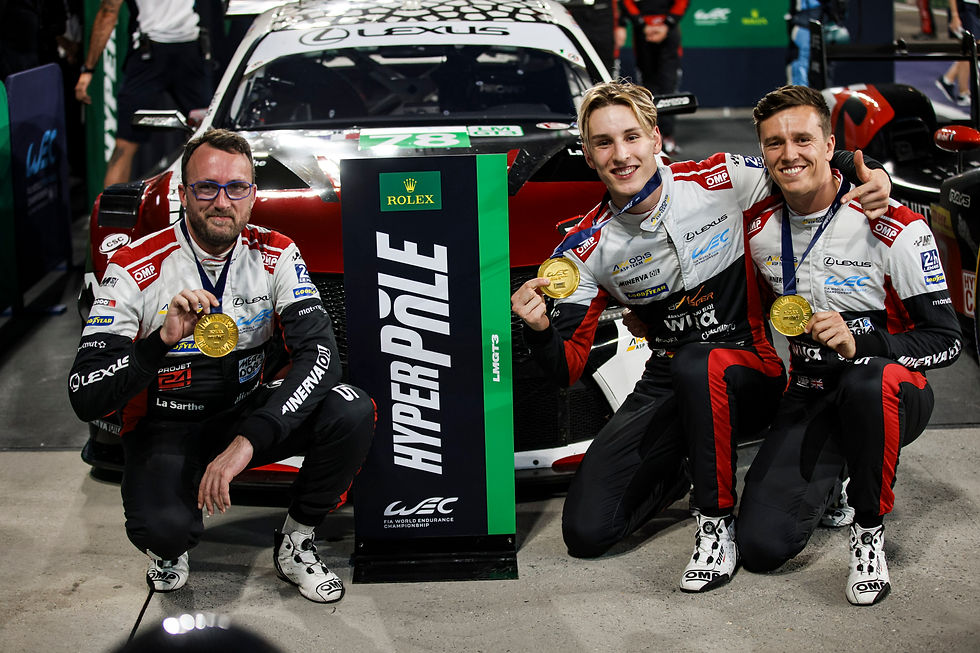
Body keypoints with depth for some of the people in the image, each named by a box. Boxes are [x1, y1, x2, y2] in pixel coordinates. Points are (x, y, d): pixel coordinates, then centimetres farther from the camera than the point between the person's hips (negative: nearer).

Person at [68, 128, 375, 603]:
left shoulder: (275, 256, -9)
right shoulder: (135, 270, -16)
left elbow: (320, 354, -22)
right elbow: (85, 398, -20)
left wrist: (249, 439, -35)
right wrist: (161, 341, -37)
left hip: (250, 412, 3)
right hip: (166, 427, -3)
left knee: (351, 412, -25)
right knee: (165, 527, -35)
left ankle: (295, 544, 0)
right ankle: (167, 548, 7)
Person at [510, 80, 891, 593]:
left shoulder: (722, 180, -10)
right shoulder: (586, 250, -5)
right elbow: (568, 369, -4)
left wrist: (870, 178, -18)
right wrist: (539, 330, -27)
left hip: (750, 372, -3)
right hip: (666, 388, 3)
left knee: (697, 364, -41)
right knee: (586, 532, -11)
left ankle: (717, 523, -19)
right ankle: (680, 475, 21)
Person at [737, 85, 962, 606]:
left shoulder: (894, 227, -16)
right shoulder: (759, 227, -1)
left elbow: (946, 341, -16)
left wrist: (858, 342, -31)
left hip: (893, 392, -4)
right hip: (810, 396, 4)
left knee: (867, 384, -43)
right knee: (761, 547, -15)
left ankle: (869, 529, -17)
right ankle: (828, 480, 20)